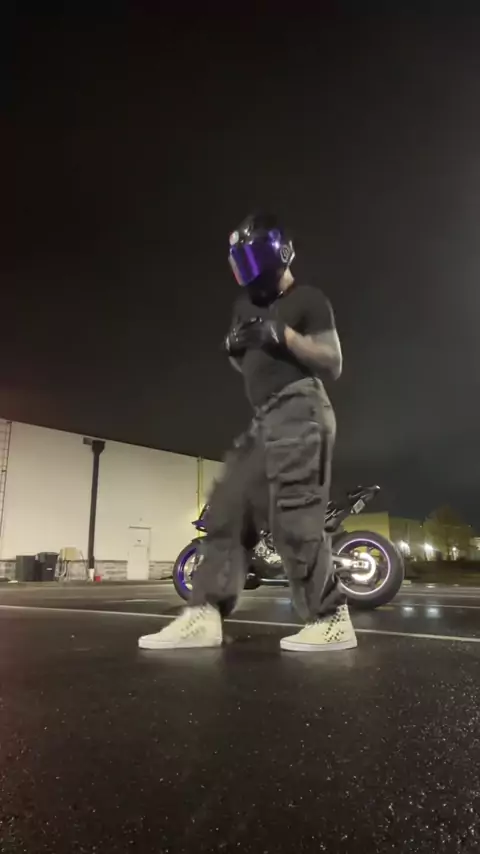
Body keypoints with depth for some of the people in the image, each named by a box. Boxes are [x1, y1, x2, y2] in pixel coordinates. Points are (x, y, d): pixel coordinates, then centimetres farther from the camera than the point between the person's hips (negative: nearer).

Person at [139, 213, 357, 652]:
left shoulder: (308, 299, 3)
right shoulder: (247, 303, 25)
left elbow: (333, 364, -4)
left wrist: (285, 335, -15)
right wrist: (234, 348, 5)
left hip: (300, 410, -8)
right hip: (265, 418, 8)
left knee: (293, 518, -15)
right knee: (227, 507, -2)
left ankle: (332, 620, -5)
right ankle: (204, 615, -3)